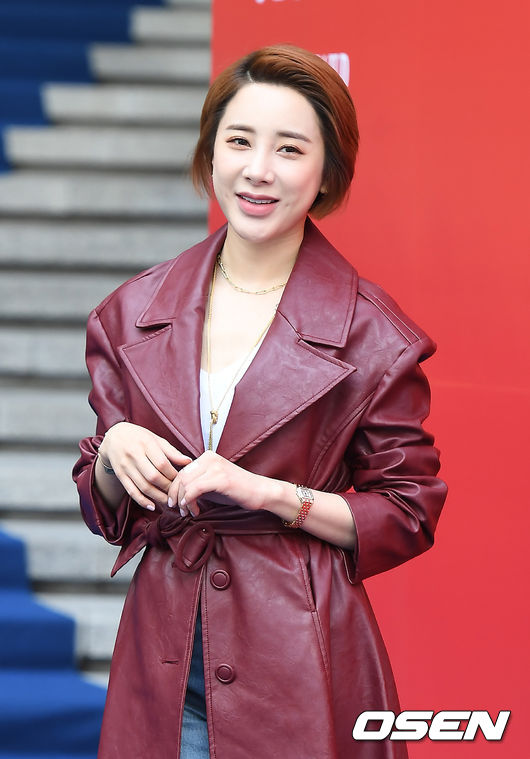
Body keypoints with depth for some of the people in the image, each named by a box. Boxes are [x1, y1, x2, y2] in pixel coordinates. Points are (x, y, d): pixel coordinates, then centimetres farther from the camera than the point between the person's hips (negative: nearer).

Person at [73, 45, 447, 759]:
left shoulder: (372, 334, -5)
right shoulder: (133, 313, 6)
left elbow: (408, 516, -2)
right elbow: (103, 507, 13)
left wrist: (272, 493, -15)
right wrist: (114, 452, -9)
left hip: (298, 671, -3)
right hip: (163, 668, 3)